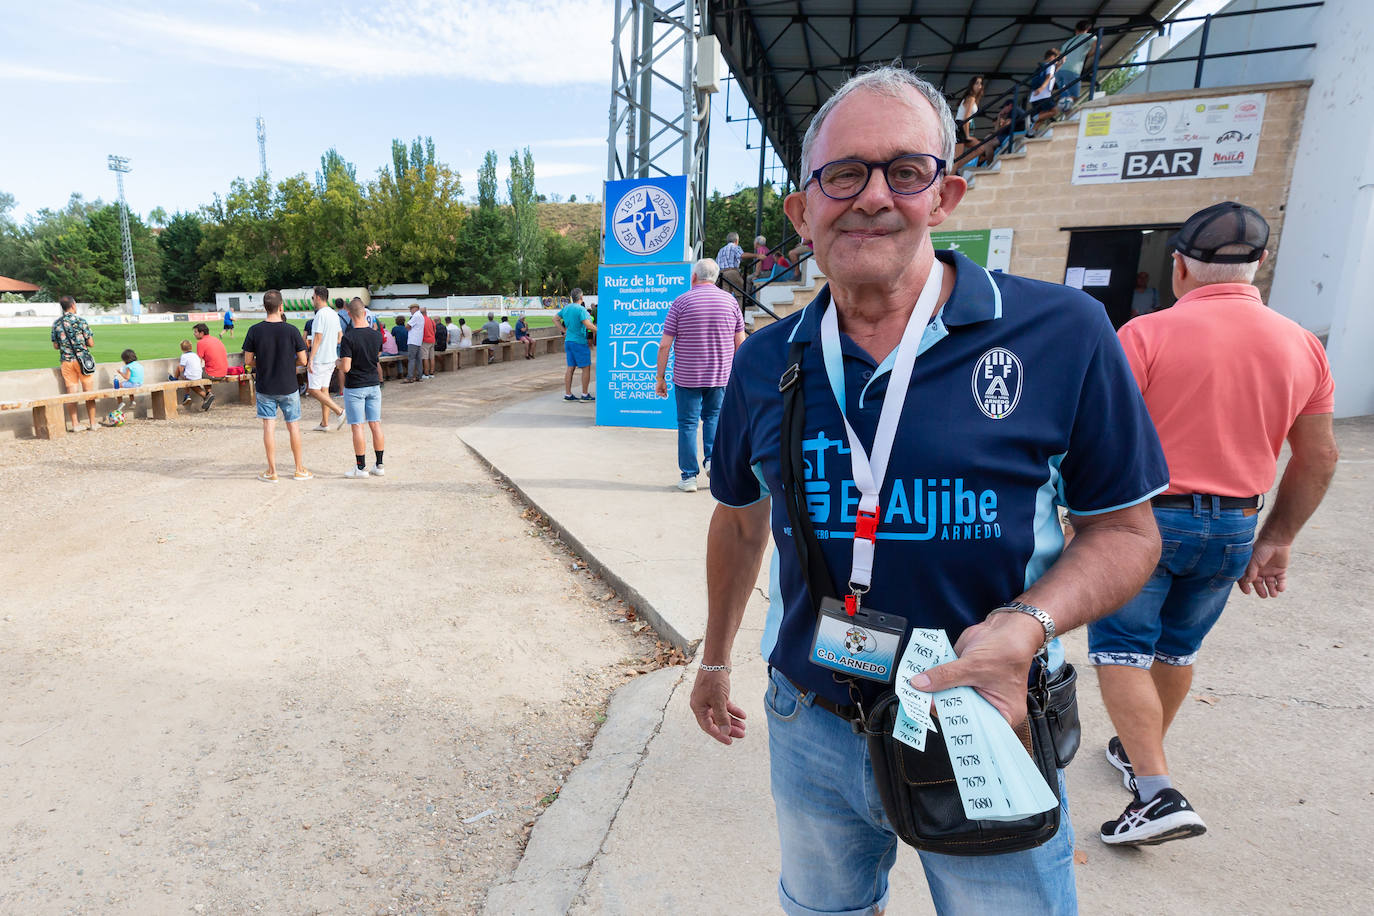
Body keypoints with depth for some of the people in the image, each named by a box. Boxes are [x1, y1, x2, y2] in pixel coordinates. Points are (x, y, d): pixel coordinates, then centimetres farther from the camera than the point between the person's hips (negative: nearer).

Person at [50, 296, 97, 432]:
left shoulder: (56, 323, 5)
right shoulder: (80, 320, -7)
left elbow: (55, 346, 9)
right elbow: (91, 343, -8)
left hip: (66, 361, 3)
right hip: (83, 360, -3)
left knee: (71, 394, 7)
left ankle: (74, 425, 7)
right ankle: (92, 424, 5)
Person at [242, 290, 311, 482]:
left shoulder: (254, 331, -6)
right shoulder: (291, 330, -10)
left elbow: (248, 361, -3)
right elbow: (303, 360, -7)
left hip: (265, 388, 1)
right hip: (288, 387, -1)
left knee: (269, 426, 6)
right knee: (293, 426, 10)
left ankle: (272, 471, 10)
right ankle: (299, 469, 17)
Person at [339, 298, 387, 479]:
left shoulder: (348, 337, -16)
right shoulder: (376, 335, -2)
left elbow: (345, 368, -19)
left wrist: (338, 362, 4)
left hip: (354, 387, -4)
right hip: (373, 385, 4)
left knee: (357, 426, 1)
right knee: (375, 424, 8)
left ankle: (361, 467, 4)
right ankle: (379, 465, 12)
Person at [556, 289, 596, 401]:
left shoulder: (566, 307, 9)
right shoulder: (581, 309, -16)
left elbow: (555, 319, 20)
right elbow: (588, 325, -24)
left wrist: (564, 330, 18)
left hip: (568, 341, 8)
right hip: (579, 342, -8)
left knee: (570, 368, 10)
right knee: (586, 368, 3)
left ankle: (567, 395, 12)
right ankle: (585, 395, 6)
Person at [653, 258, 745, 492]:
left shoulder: (681, 302, -5)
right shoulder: (729, 300, 3)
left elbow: (664, 345, -6)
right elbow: (740, 342, 5)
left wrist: (660, 378, 1)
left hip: (687, 376, -2)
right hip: (721, 376, 3)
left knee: (688, 423, 6)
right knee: (713, 416, 22)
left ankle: (689, 476, 8)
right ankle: (712, 458, 5)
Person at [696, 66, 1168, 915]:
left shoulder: (1060, 331, -13)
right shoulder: (766, 364, -4)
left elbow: (1126, 527, -4)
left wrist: (1028, 624, -24)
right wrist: (716, 658, 18)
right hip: (811, 729, 4)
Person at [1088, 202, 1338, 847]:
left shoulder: (1146, 334, -14)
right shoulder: (1302, 346, 4)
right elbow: (1318, 459, 8)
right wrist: (1277, 539, 16)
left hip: (1148, 515, -6)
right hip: (1233, 527, 6)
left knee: (1122, 650, 5)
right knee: (1177, 649, 21)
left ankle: (1157, 793, -1)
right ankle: (1141, 754, 39)